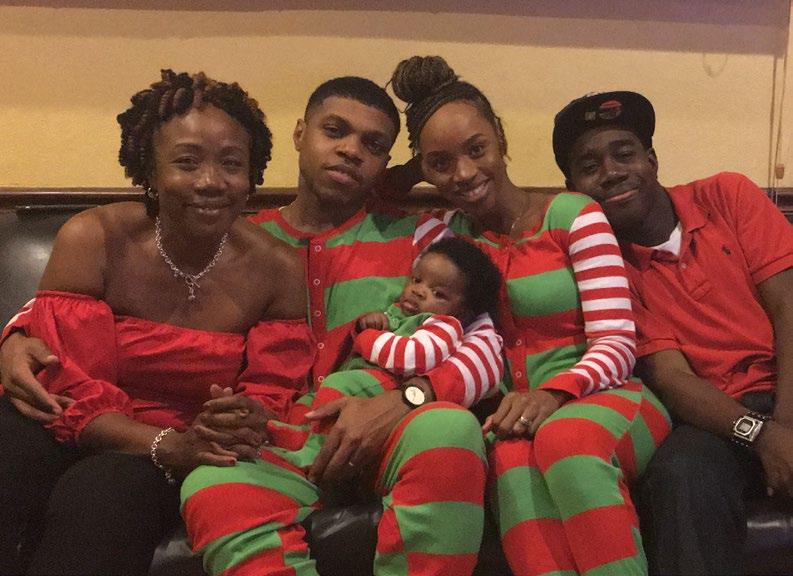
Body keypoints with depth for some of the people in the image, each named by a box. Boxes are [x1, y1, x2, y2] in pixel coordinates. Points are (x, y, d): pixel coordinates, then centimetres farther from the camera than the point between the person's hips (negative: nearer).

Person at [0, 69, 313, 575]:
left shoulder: (280, 270, -8)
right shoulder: (92, 239, -11)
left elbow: (273, 396, -4)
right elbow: (74, 389, -12)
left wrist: (250, 423, -31)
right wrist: (168, 445, -29)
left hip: (179, 448, 0)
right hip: (77, 432, 1)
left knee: (101, 496, -33)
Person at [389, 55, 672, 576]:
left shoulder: (573, 215, -2)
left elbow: (617, 343, -7)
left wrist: (555, 392, -24)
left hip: (604, 395, -2)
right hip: (512, 410, 2)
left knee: (564, 436, -37)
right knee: (513, 454, -34)